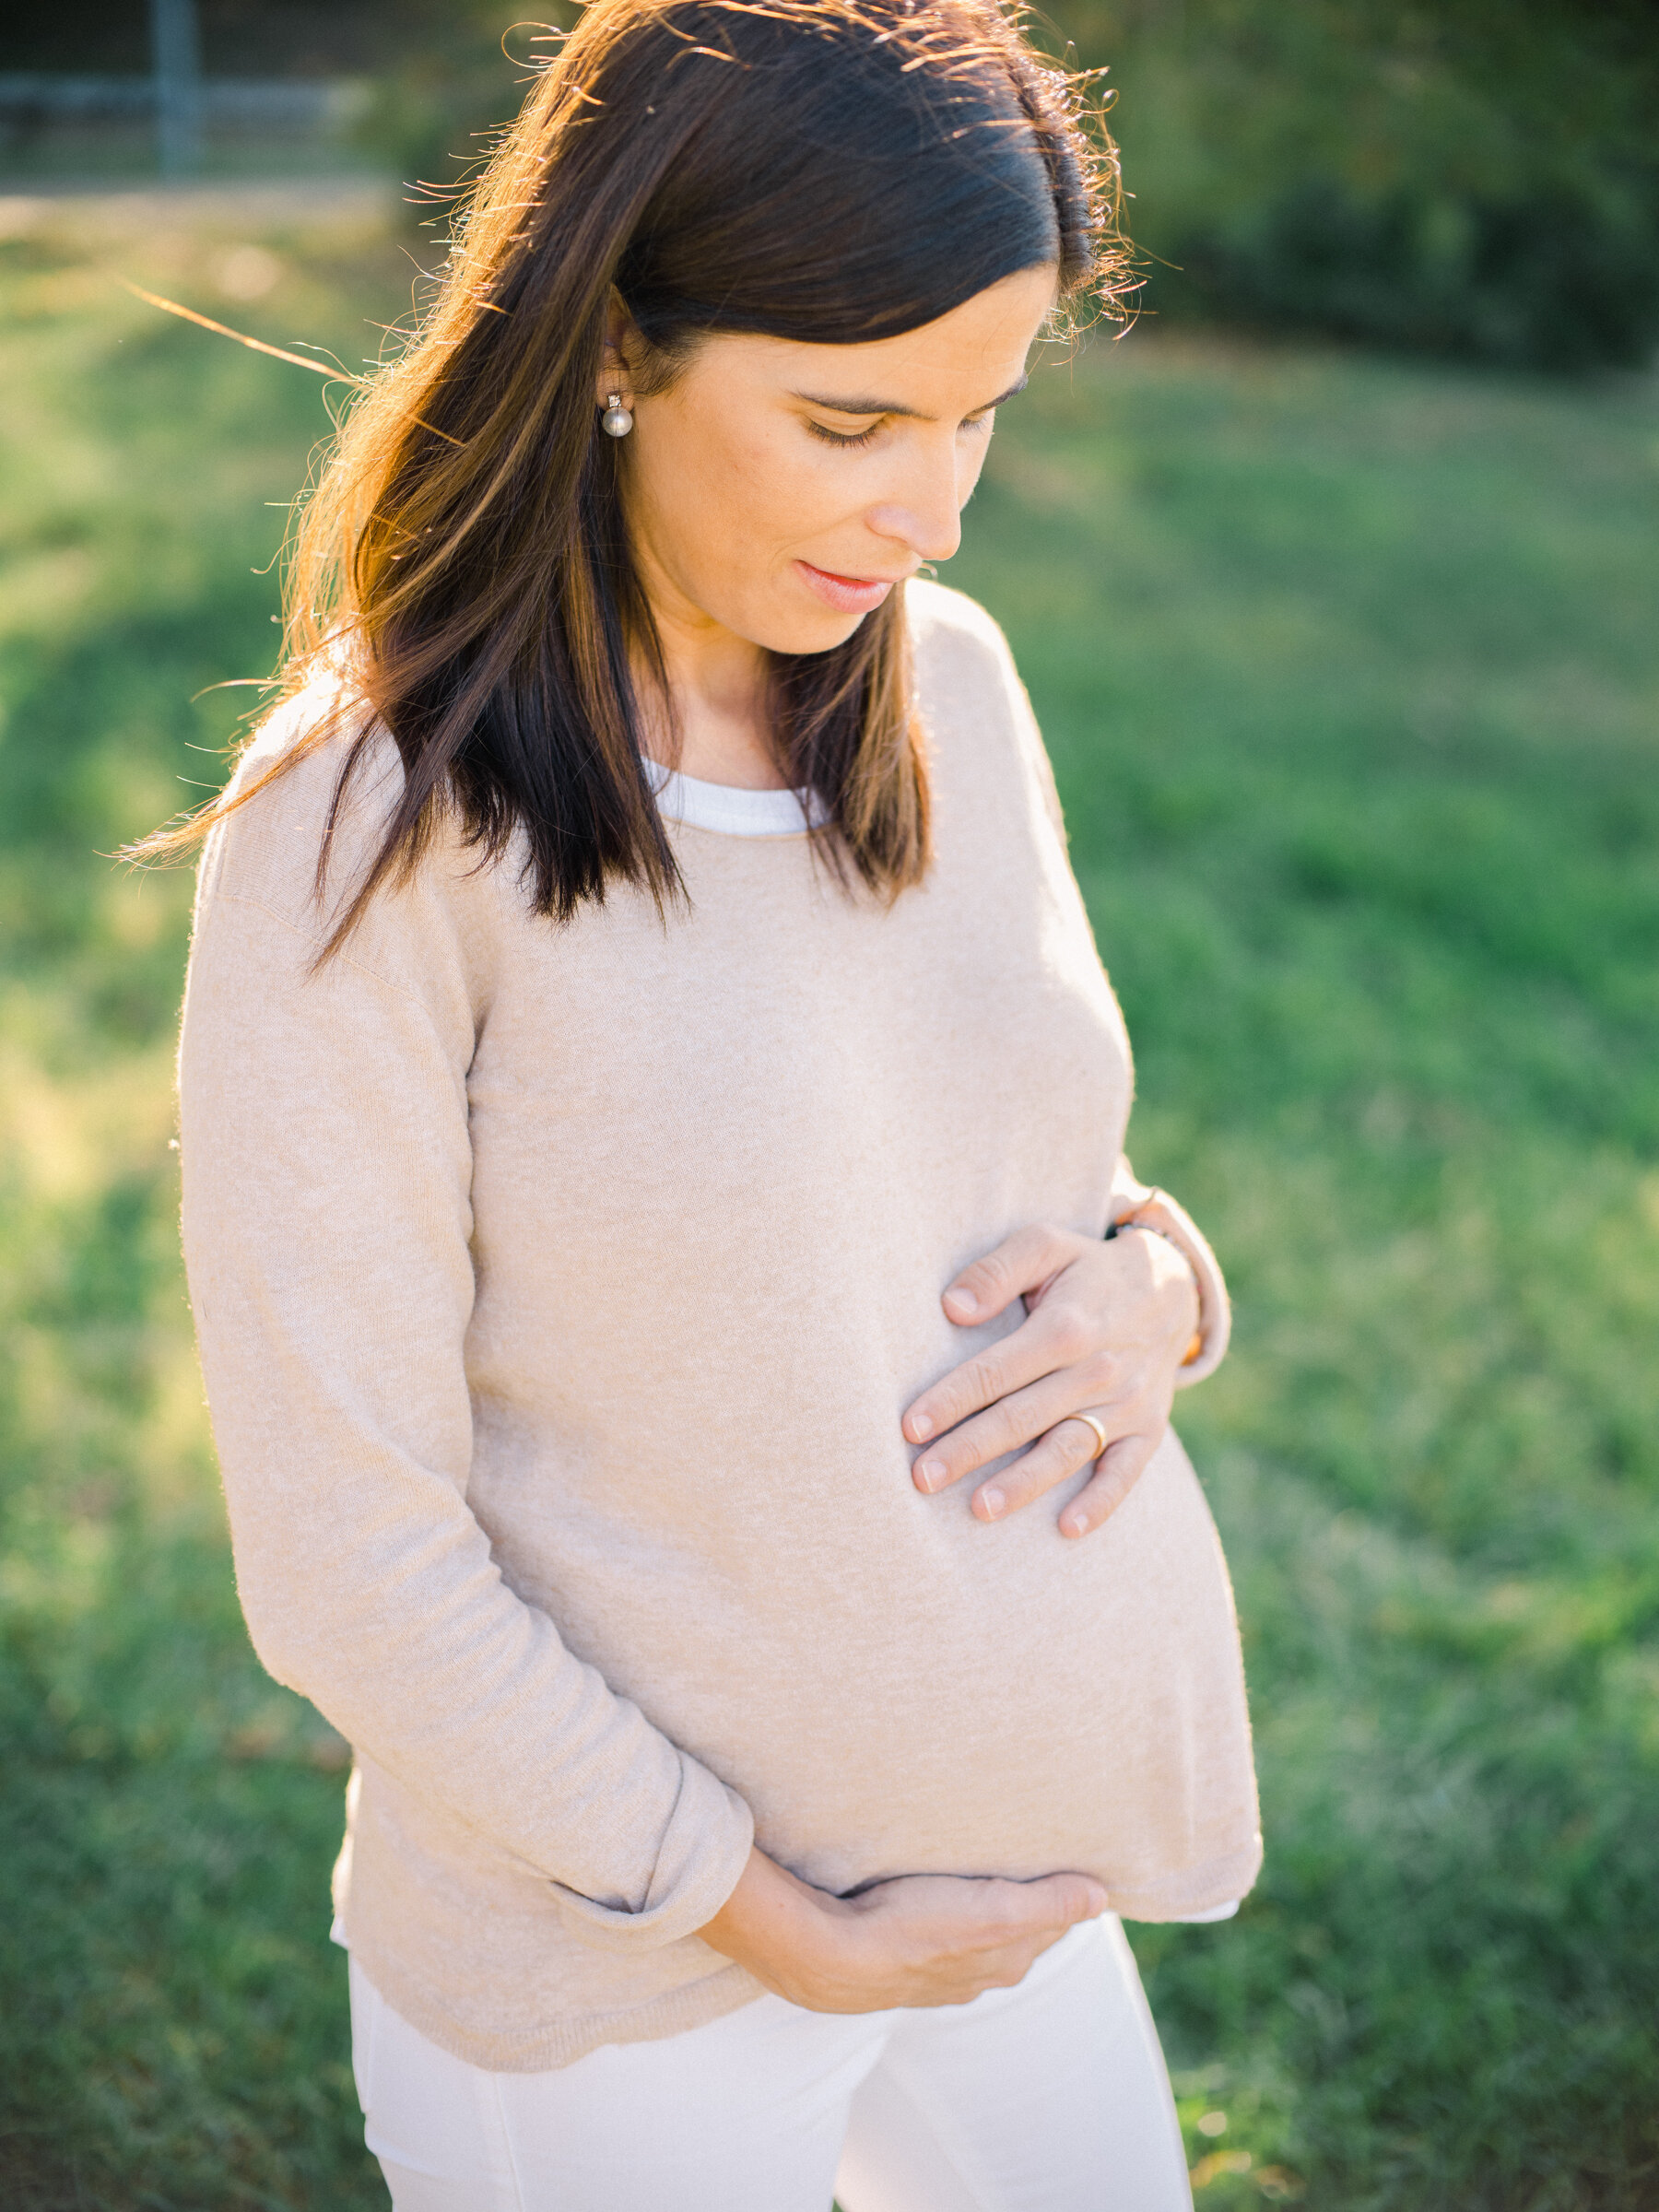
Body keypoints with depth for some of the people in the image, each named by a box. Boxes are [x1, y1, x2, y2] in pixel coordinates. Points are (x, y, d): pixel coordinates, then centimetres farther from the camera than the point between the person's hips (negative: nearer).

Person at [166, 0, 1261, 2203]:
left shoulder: (951, 682, -3)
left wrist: (1148, 1282, -14)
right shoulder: (369, 840, -21)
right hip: (613, 1978, -5)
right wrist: (784, 1930, -13)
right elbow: (346, 1551, -18)